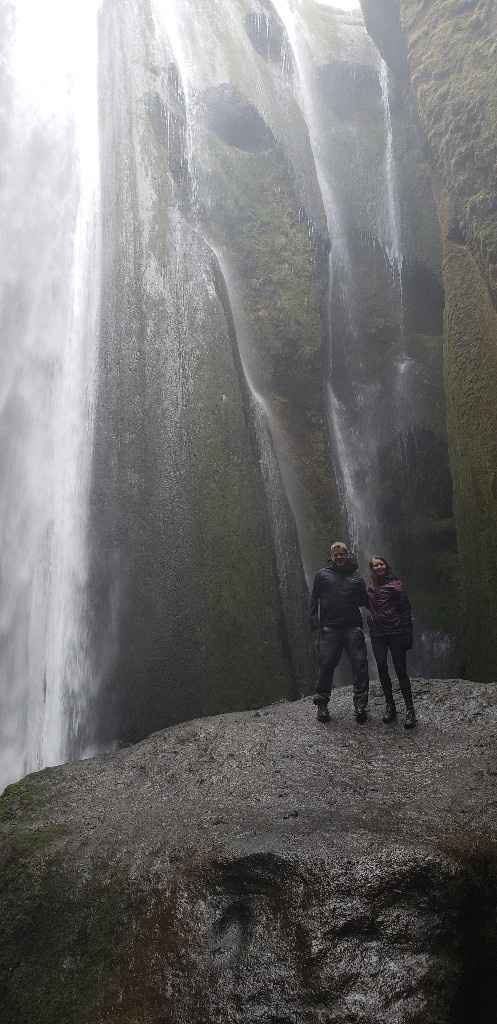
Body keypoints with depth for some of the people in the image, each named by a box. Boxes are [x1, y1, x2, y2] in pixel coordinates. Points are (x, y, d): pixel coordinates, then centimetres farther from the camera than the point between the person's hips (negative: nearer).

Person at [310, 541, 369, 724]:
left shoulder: (356, 577, 15)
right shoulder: (322, 575, 11)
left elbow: (364, 602, 19)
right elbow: (314, 599, 10)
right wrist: (314, 619, -1)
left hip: (353, 627, 1)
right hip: (329, 628, -1)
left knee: (360, 665, -5)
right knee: (326, 666, 0)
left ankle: (360, 705, 2)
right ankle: (322, 705, 12)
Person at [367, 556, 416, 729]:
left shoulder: (395, 583, -2)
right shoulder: (369, 586, 9)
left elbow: (405, 607, -4)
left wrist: (407, 632, -9)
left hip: (396, 632, -4)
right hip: (377, 634, 4)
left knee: (401, 670, -5)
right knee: (382, 670, 5)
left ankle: (410, 709, 1)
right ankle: (390, 707, 18)